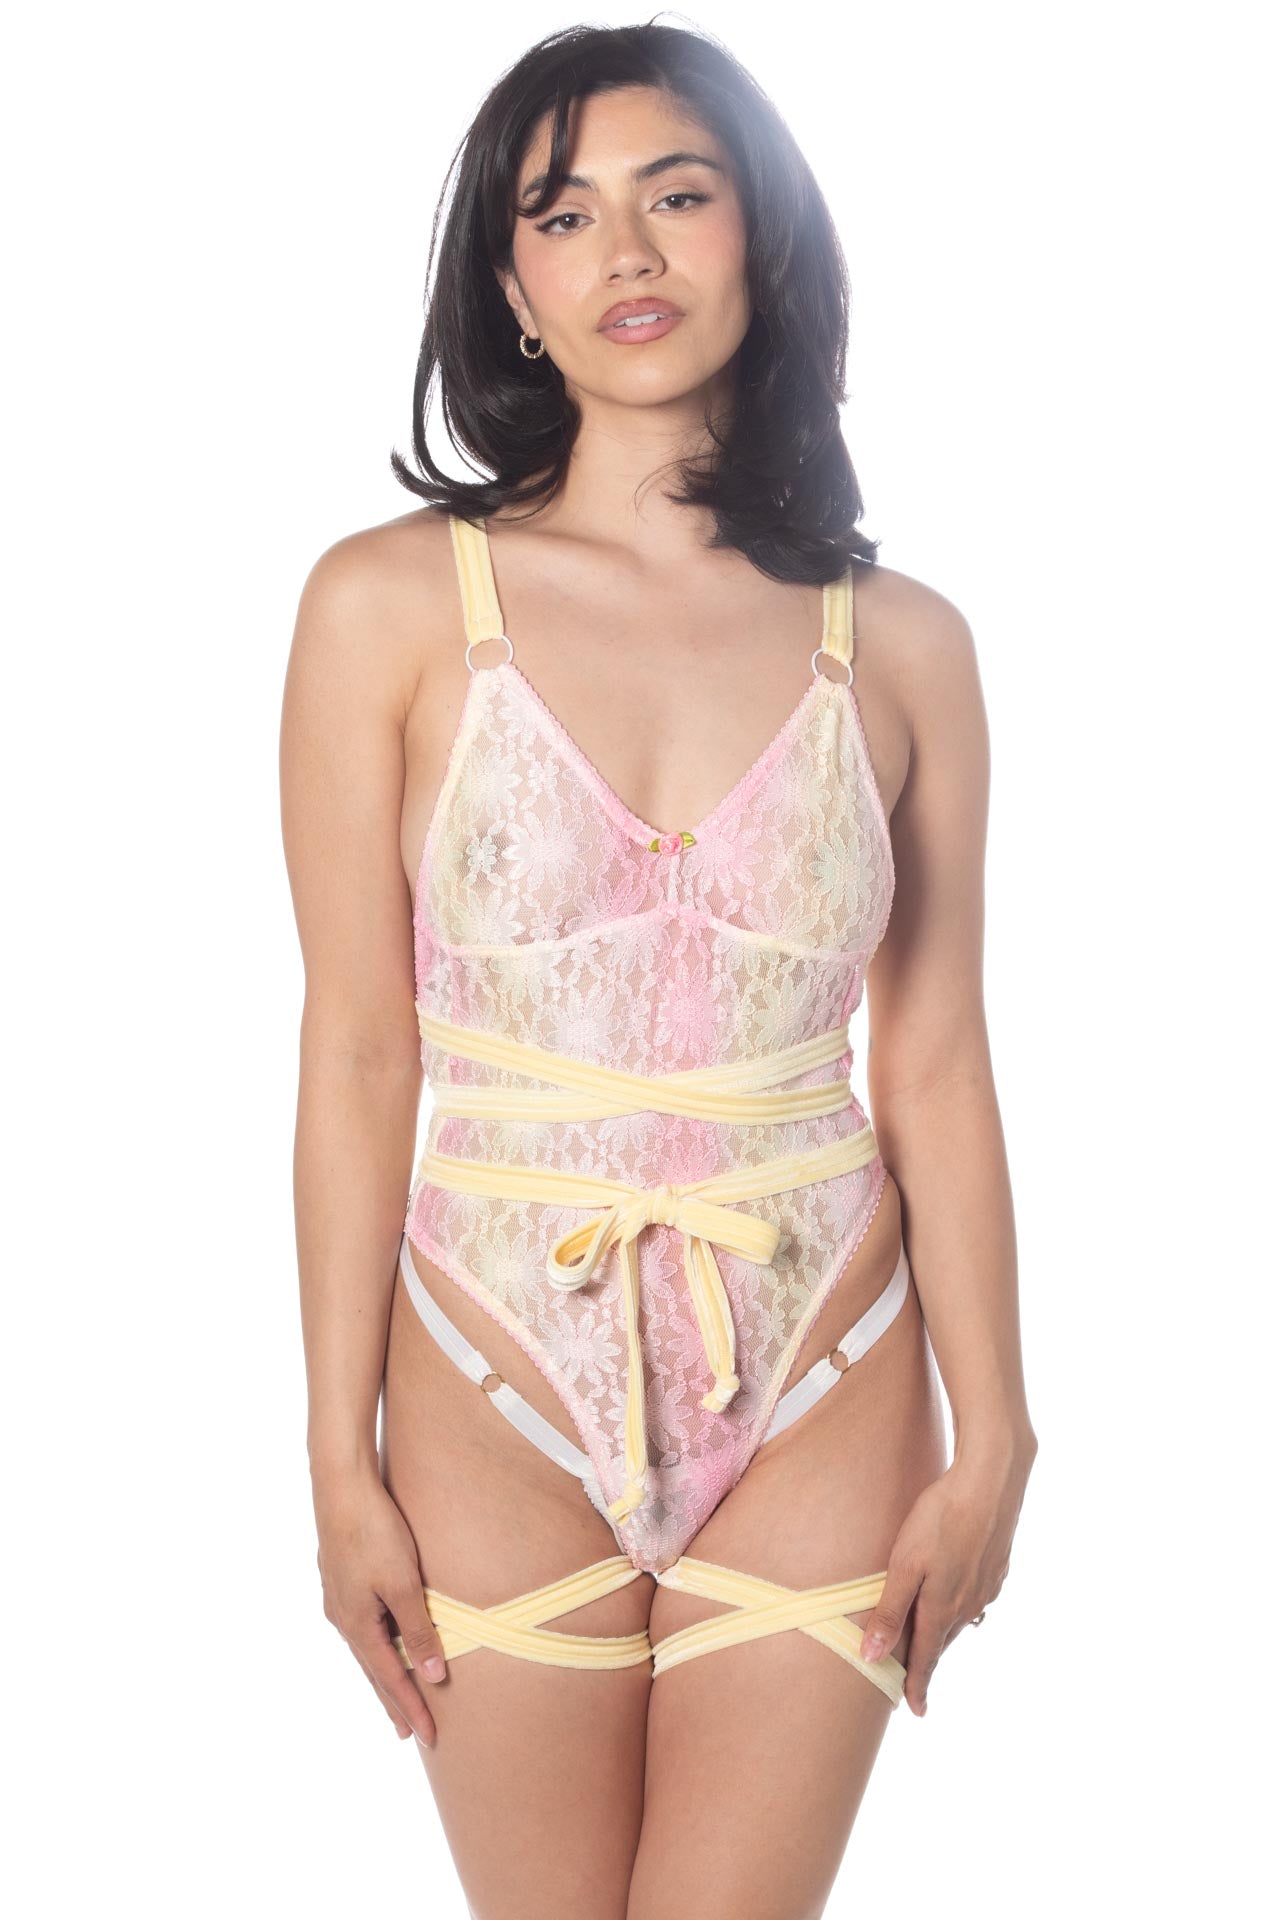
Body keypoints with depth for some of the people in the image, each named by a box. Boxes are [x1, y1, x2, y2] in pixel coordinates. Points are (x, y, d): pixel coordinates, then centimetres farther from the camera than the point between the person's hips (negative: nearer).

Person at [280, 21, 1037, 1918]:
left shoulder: (898, 641, 0)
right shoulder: (389, 604, -5)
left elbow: (934, 1070, 2)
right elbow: (356, 1057, -5)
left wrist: (991, 1442, 2)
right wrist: (343, 1461, -4)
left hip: (823, 1400, 1)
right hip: (501, 1396, -1)